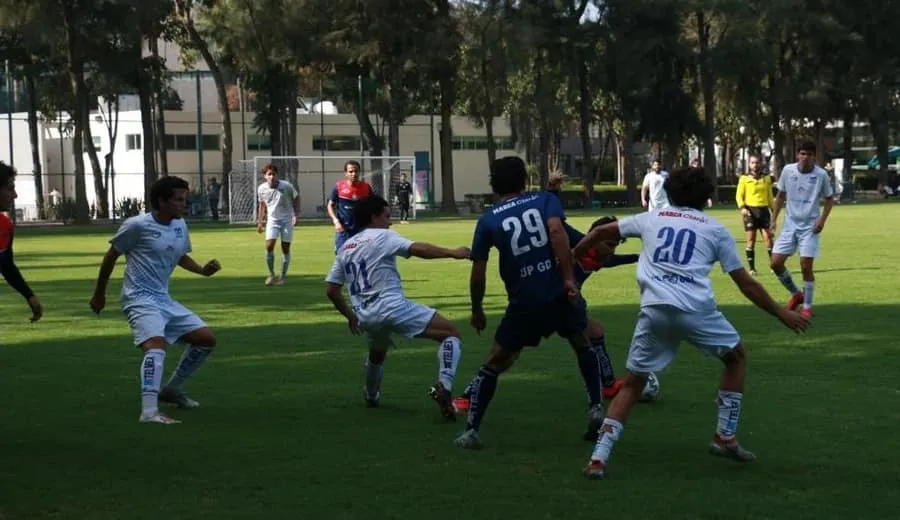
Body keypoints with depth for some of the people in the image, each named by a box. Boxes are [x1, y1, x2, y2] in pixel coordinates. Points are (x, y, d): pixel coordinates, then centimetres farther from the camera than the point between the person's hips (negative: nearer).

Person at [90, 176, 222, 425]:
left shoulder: (180, 226, 7)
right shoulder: (137, 226, -13)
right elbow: (111, 256, -2)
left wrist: (202, 270, 5)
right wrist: (99, 294, 5)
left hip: (164, 299, 8)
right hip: (140, 299, -8)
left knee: (207, 338, 10)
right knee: (156, 344, -31)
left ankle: (171, 389, 24)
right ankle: (149, 412, -40)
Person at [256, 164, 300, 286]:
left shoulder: (286, 186, -15)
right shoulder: (262, 189, -6)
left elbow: (296, 199, -1)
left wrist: (296, 215, -13)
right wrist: (260, 222, 14)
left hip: (287, 220, -2)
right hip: (272, 220, 2)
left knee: (286, 248, 1)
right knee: (269, 246, -12)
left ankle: (283, 277, 13)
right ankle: (271, 274, 3)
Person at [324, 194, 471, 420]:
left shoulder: (346, 248, 18)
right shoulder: (382, 237, -1)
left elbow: (331, 290, 19)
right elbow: (417, 249, -17)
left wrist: (350, 315, 31)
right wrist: (452, 253, -14)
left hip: (366, 317, 7)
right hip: (393, 307, -7)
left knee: (377, 354, 39)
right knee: (452, 333, -5)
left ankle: (371, 396, 59)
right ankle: (443, 386, -25)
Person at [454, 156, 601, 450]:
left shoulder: (488, 220, 7)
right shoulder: (545, 201, 7)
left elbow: (478, 273, 5)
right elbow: (556, 231, -14)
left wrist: (477, 310, 18)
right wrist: (569, 278, -17)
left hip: (524, 303, -1)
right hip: (560, 294, 1)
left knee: (493, 365, 13)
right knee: (584, 347, 29)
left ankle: (472, 431, 12)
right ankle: (596, 408, 22)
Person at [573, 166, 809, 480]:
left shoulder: (652, 219, 23)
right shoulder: (715, 230, 17)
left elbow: (601, 232, 27)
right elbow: (746, 283, 17)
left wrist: (571, 257, 43)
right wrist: (782, 314, 27)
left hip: (654, 309, 2)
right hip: (696, 309, -2)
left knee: (632, 383, 13)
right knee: (736, 356, 25)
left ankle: (599, 458, -2)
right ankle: (725, 436, 22)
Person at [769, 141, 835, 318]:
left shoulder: (821, 175, -9)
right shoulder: (788, 170, -3)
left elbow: (829, 199, 3)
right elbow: (781, 196, 10)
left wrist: (822, 219, -11)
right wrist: (774, 219, 6)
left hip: (810, 226, -3)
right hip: (790, 224, 3)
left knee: (806, 266, -9)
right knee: (776, 262, -3)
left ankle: (807, 306, 9)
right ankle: (796, 294, 20)